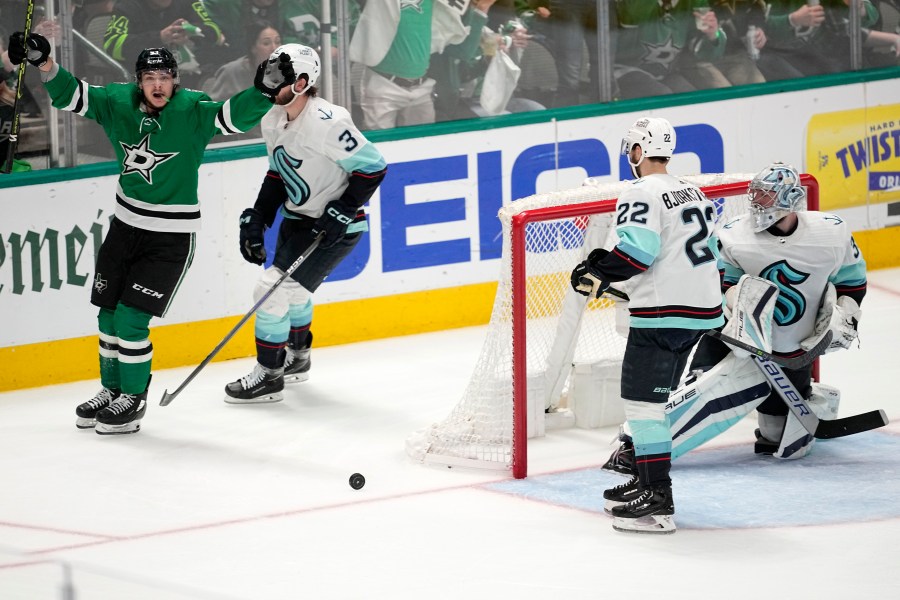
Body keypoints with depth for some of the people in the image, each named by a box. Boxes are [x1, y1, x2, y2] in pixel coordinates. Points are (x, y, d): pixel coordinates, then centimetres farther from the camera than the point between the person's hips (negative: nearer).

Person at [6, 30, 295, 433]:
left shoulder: (193, 112, -17)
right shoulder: (118, 103, -5)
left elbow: (235, 115, -28)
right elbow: (71, 96, -1)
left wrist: (264, 91, -45)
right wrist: (45, 64, -17)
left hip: (171, 236, -5)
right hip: (126, 225, 5)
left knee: (131, 319, -7)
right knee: (109, 314, 12)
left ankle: (134, 398, 10)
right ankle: (112, 389, 32)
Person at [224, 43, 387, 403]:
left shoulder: (326, 123, -28)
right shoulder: (273, 119, -1)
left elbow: (372, 166, -23)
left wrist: (341, 211, -23)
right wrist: (256, 219, 4)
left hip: (335, 225, -9)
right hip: (298, 217, 9)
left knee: (274, 288, -13)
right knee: (292, 288, 24)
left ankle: (268, 375, 0)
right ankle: (296, 359, 49)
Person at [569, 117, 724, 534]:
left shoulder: (642, 193, -10)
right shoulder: (693, 193, 18)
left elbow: (638, 249, -22)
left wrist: (598, 274, -9)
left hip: (663, 315, -9)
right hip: (702, 310, 9)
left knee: (642, 399, -7)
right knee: (652, 396, 20)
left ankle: (657, 502, -13)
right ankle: (647, 481, 25)